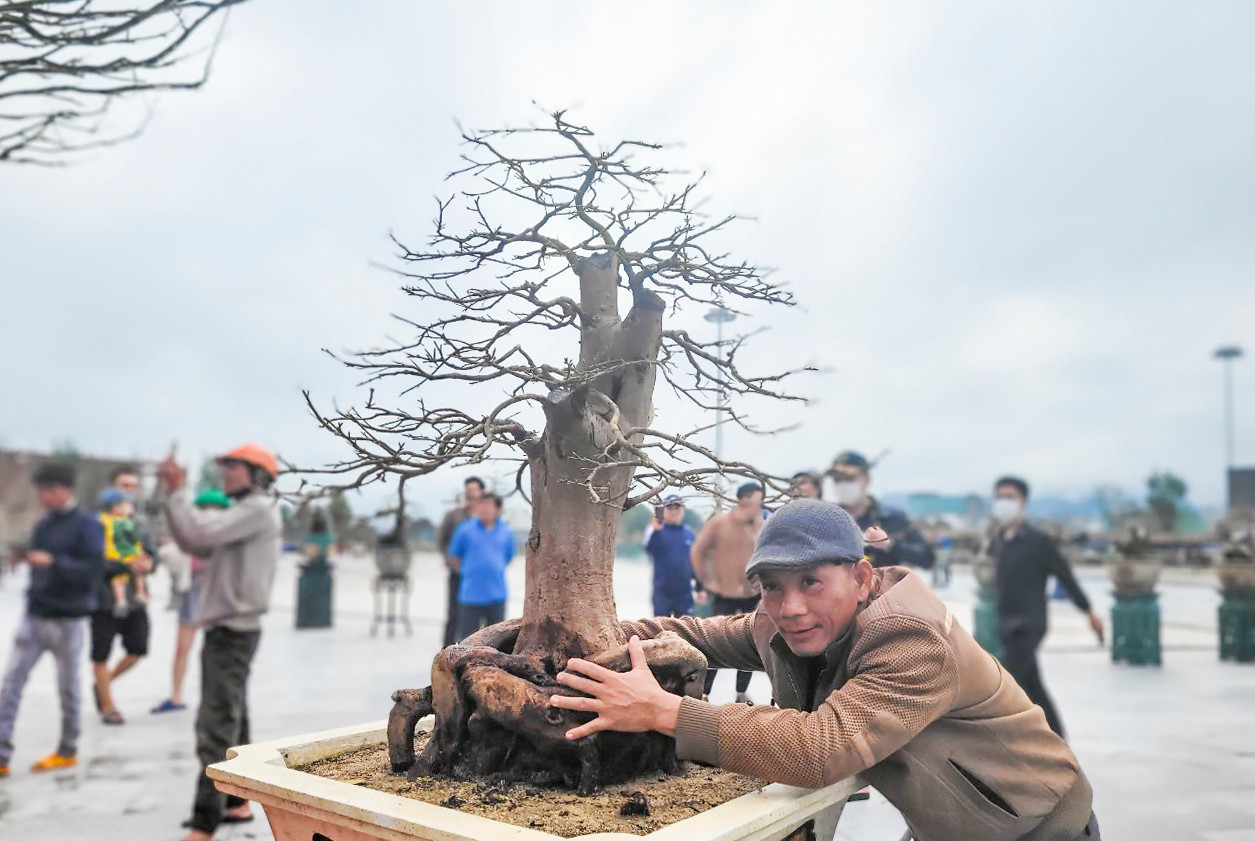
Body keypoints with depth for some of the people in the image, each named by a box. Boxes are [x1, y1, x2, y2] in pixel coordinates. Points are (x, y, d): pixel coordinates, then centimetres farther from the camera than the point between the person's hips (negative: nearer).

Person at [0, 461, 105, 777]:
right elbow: (42, 565, 16)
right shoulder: (43, 523, 9)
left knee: (67, 688, 8)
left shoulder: (87, 524, -10)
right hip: (34, 616, 6)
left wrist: (52, 562, -26)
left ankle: (68, 751, 23)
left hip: (68, 620, -6)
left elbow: (94, 570, -19)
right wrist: (27, 559, -1)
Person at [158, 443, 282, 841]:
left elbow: (200, 532, -23)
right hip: (227, 630, 10)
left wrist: (178, 491, -9)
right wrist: (174, 494, 6)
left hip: (233, 632, -10)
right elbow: (193, 544, 15)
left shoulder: (259, 509, -12)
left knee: (216, 728, -11)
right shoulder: (243, 513, 18)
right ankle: (237, 803, 28)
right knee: (232, 723, 17)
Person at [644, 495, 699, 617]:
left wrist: (700, 587, 12)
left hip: (684, 593, 3)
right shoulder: (658, 531, -4)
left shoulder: (689, 534, 7)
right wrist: (656, 531, -38)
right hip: (662, 592, -3)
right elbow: (650, 550, -23)